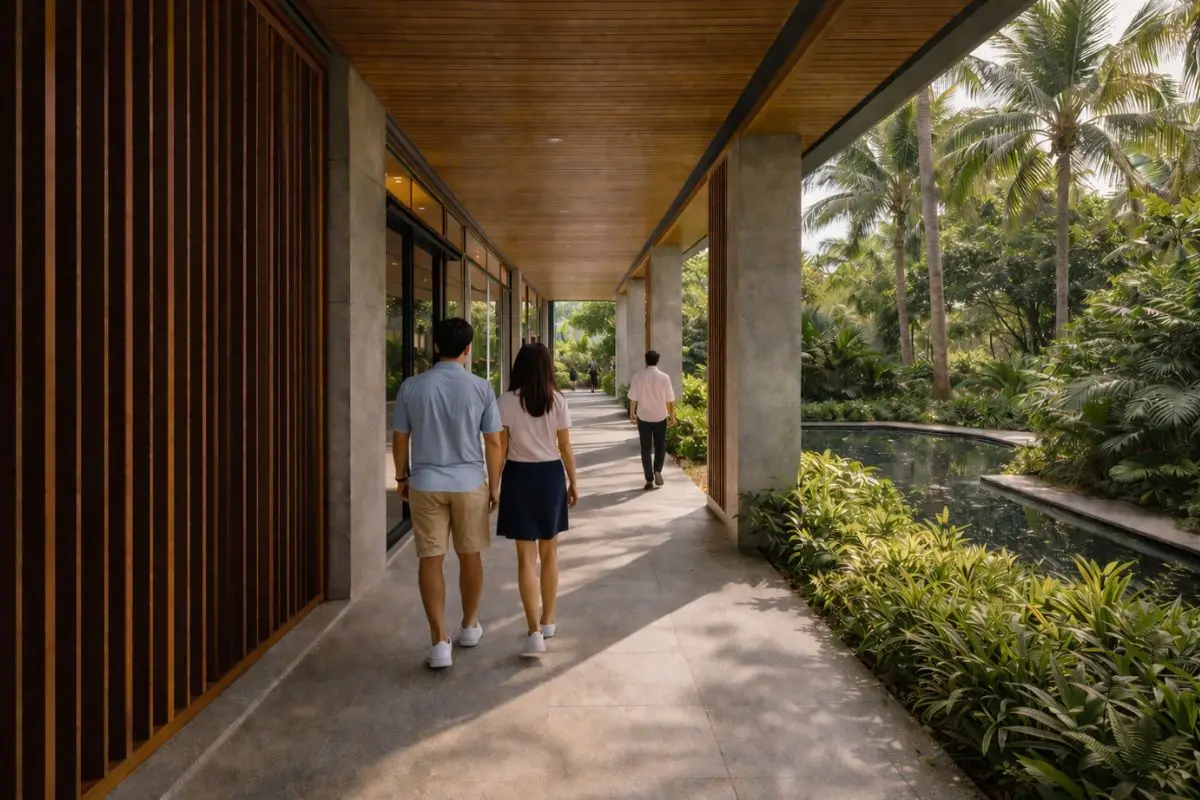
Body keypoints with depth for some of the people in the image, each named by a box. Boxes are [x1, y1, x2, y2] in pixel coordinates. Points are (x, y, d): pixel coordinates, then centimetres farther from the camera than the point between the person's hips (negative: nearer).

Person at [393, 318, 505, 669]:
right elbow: (494, 443, -4)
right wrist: (494, 485, 7)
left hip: (425, 484, 0)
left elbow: (400, 438, 3)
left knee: (431, 560, 6)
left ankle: (439, 643, 5)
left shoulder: (412, 387, -4)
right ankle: (469, 626, 32)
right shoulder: (480, 388, -6)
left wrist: (402, 477, 17)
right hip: (470, 483, 0)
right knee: (470, 555, 15)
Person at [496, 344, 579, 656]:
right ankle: (547, 621, 29)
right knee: (549, 552, 16)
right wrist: (573, 481, 11)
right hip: (550, 475, 2)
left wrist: (494, 484, 3)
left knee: (526, 557, 2)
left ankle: (535, 632, -4)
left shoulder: (507, 401, -7)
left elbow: (501, 448, -6)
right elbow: (565, 447, 0)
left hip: (519, 476, -2)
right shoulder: (558, 401, -3)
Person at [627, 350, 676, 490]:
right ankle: (657, 470, -4)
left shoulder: (638, 377, -6)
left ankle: (649, 479, 6)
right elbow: (670, 399, -5)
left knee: (645, 448, 8)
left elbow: (633, 399, -2)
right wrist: (672, 416, 6)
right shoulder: (664, 377, -7)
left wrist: (632, 414, 12)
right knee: (660, 446, 15)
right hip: (660, 417, 0)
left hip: (643, 417, 0)